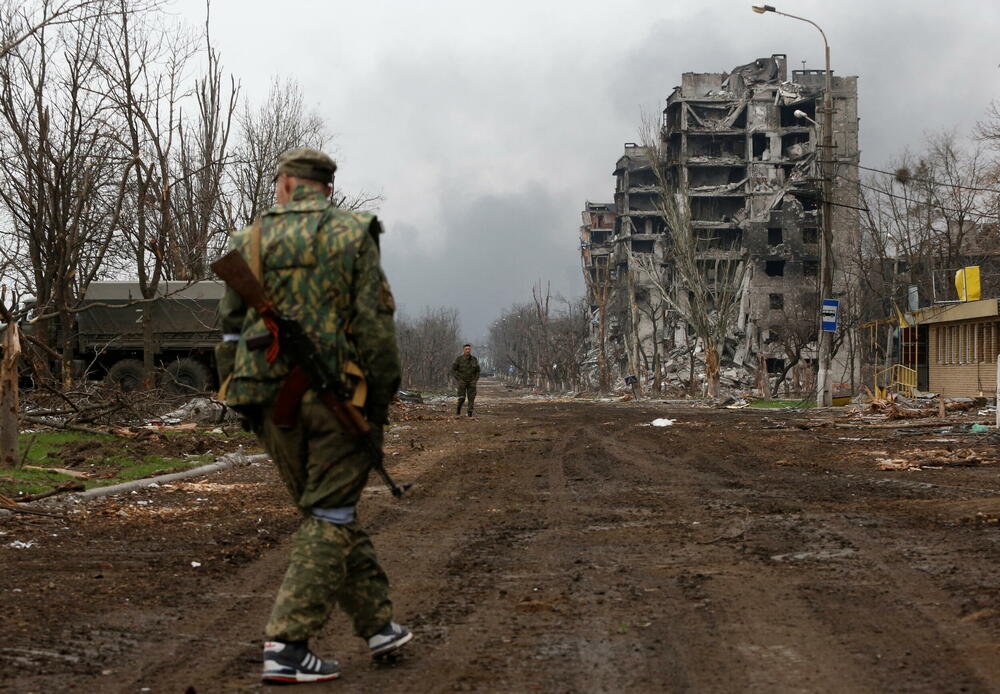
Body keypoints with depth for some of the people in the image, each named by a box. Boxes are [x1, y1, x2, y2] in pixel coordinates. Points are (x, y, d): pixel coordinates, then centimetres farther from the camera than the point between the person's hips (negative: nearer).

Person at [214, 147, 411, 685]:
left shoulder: (251, 241, 7)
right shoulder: (353, 235, -1)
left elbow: (232, 327, 6)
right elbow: (375, 322, -8)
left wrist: (245, 406, 14)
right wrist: (381, 399, 0)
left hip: (273, 398, 4)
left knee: (327, 509, 16)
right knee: (329, 518, 2)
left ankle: (378, 624, 22)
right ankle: (286, 647, -6)